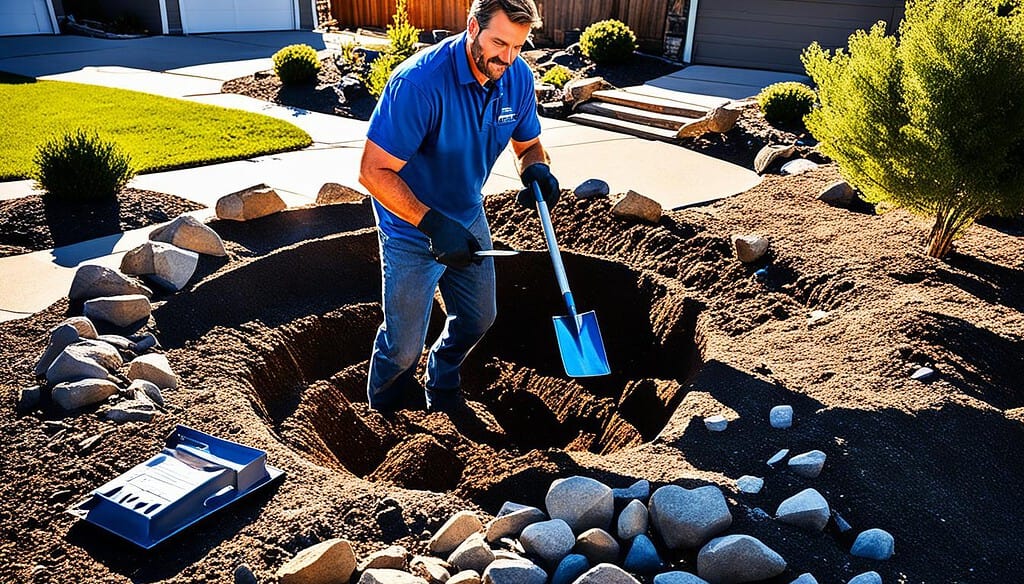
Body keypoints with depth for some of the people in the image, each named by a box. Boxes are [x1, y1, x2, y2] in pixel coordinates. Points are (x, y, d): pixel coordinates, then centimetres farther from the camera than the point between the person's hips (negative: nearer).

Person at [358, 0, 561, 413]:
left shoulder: (518, 77, -11)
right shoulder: (419, 82, -31)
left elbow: (528, 144, 4)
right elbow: (373, 171, -30)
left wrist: (536, 170, -20)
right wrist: (433, 224, -39)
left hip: (468, 218, 7)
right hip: (413, 228, -6)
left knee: (478, 319, 21)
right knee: (404, 346, 4)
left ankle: (442, 386, 51)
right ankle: (382, 417, 36)